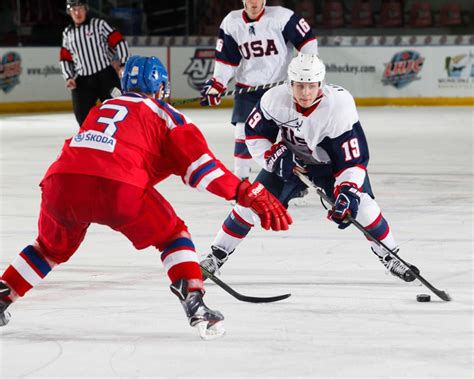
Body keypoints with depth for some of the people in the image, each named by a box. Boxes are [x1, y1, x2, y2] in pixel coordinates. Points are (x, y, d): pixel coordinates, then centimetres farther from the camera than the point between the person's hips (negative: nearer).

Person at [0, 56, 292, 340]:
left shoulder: (102, 108, 34)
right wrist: (252, 195, 3)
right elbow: (201, 165, 6)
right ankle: (196, 306, -1)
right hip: (118, 187, -5)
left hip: (62, 179, 5)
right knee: (173, 235, 16)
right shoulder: (167, 115, 18)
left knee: (53, 248, 33)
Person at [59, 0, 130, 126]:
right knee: (82, 114, 1)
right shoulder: (67, 33, 13)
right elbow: (65, 59, 17)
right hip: (82, 80, 4)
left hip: (106, 76, -4)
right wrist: (69, 77, 3)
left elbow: (119, 42, -4)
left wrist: (123, 64, -11)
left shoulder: (99, 24, -1)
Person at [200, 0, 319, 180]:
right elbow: (226, 59, 3)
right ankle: (240, 177, 8)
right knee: (243, 130, -3)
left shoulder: (282, 17, -14)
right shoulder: (231, 23, -3)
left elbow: (307, 40, -7)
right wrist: (216, 84, -4)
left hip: (280, 83, -2)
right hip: (247, 86, 2)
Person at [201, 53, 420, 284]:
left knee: (360, 202, -19)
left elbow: (353, 159, -33)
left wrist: (347, 192, -45)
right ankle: (217, 255, 10)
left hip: (331, 163, -2)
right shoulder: (275, 99, -25)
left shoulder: (339, 107, -34)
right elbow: (255, 133, -9)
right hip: (290, 160, 2)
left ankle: (390, 256, 1)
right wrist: (275, 157, -23)